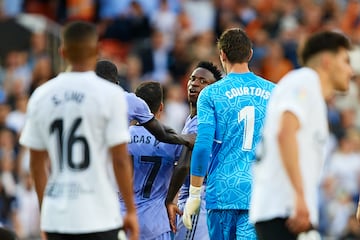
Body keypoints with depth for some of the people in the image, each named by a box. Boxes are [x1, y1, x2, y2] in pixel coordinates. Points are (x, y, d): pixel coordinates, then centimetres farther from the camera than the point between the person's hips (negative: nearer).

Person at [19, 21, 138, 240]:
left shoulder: (41, 95, 6)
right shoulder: (110, 94, -7)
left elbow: (37, 162, 12)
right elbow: (120, 159, -8)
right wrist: (131, 210, 1)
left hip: (56, 216, 4)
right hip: (98, 217, -4)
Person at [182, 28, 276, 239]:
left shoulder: (211, 94, -1)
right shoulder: (273, 93, 7)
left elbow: (203, 145, -7)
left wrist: (194, 194, -2)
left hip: (222, 192, -1)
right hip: (260, 195, 1)